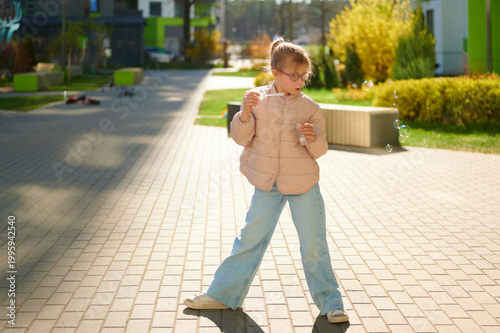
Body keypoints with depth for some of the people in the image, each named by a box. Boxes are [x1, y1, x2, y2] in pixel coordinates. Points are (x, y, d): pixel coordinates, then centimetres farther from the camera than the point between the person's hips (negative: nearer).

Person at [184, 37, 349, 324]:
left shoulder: (310, 107, -4)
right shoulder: (257, 98, -3)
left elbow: (320, 151, -1)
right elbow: (242, 138, -2)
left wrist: (313, 139, -24)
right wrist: (245, 113, -20)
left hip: (304, 185, -1)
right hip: (268, 184, 1)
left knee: (314, 245, 3)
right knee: (250, 239, 9)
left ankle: (330, 302, 18)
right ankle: (223, 295, 23)